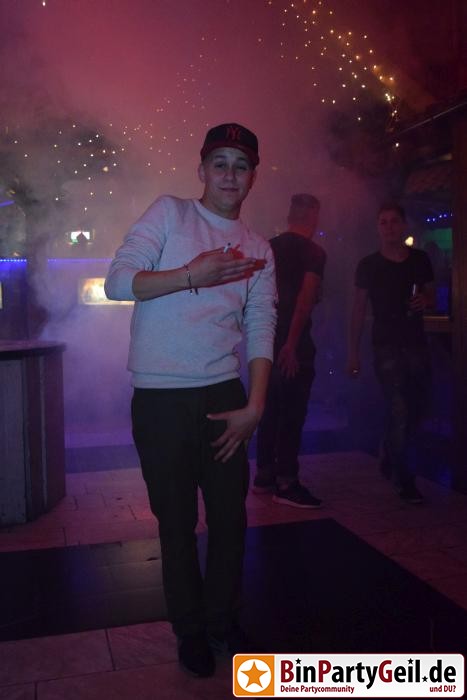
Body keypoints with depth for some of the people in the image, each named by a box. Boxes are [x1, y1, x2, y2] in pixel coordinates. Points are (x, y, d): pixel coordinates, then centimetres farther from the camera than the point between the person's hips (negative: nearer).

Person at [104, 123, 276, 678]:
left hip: (224, 394, 4)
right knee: (177, 519, 7)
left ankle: (222, 619, 33)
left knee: (230, 513, 10)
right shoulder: (168, 214, 1)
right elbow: (116, 281, -8)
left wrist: (255, 406, -4)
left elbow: (261, 330, 5)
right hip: (160, 398, -3)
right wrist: (191, 275, -19)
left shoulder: (258, 250, 11)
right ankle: (190, 631, 28)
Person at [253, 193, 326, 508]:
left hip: (268, 338, 7)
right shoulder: (313, 252, -8)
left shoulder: (269, 247, 12)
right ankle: (286, 483, 3)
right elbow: (306, 300, -18)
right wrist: (292, 344, -19)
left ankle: (264, 475, 22)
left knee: (271, 408, 14)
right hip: (294, 343, -7)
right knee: (292, 411, -2)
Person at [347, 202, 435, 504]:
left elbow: (432, 296, 17)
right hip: (387, 346, -4)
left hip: (417, 343, 4)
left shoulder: (420, 259, 7)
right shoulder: (369, 265, -1)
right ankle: (404, 479, 4)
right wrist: (353, 352, -2)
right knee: (399, 410, -9)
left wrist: (425, 301, -9)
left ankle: (390, 460, 34)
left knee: (417, 407, 9)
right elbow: (359, 309, 1)